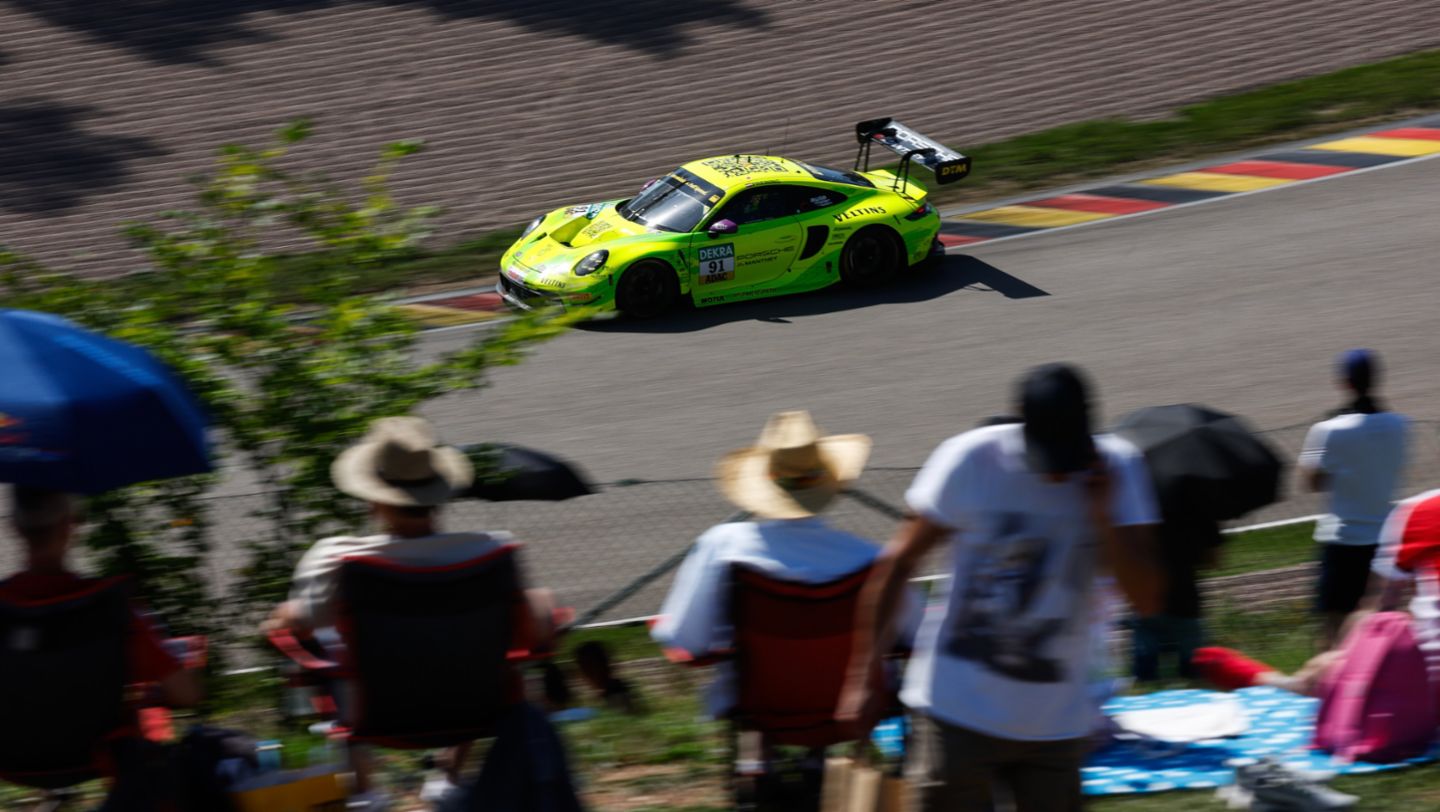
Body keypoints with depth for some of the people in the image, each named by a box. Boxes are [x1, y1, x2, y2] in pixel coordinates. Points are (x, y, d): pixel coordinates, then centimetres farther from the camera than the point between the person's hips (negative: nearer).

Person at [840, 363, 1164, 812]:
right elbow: (898, 561, -3)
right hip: (959, 710, -3)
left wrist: (1103, 518, -20)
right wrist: (863, 676, -4)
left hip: (1058, 723, 3)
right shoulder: (972, 460, -11)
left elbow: (1147, 599, -7)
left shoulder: (1117, 471, -4)